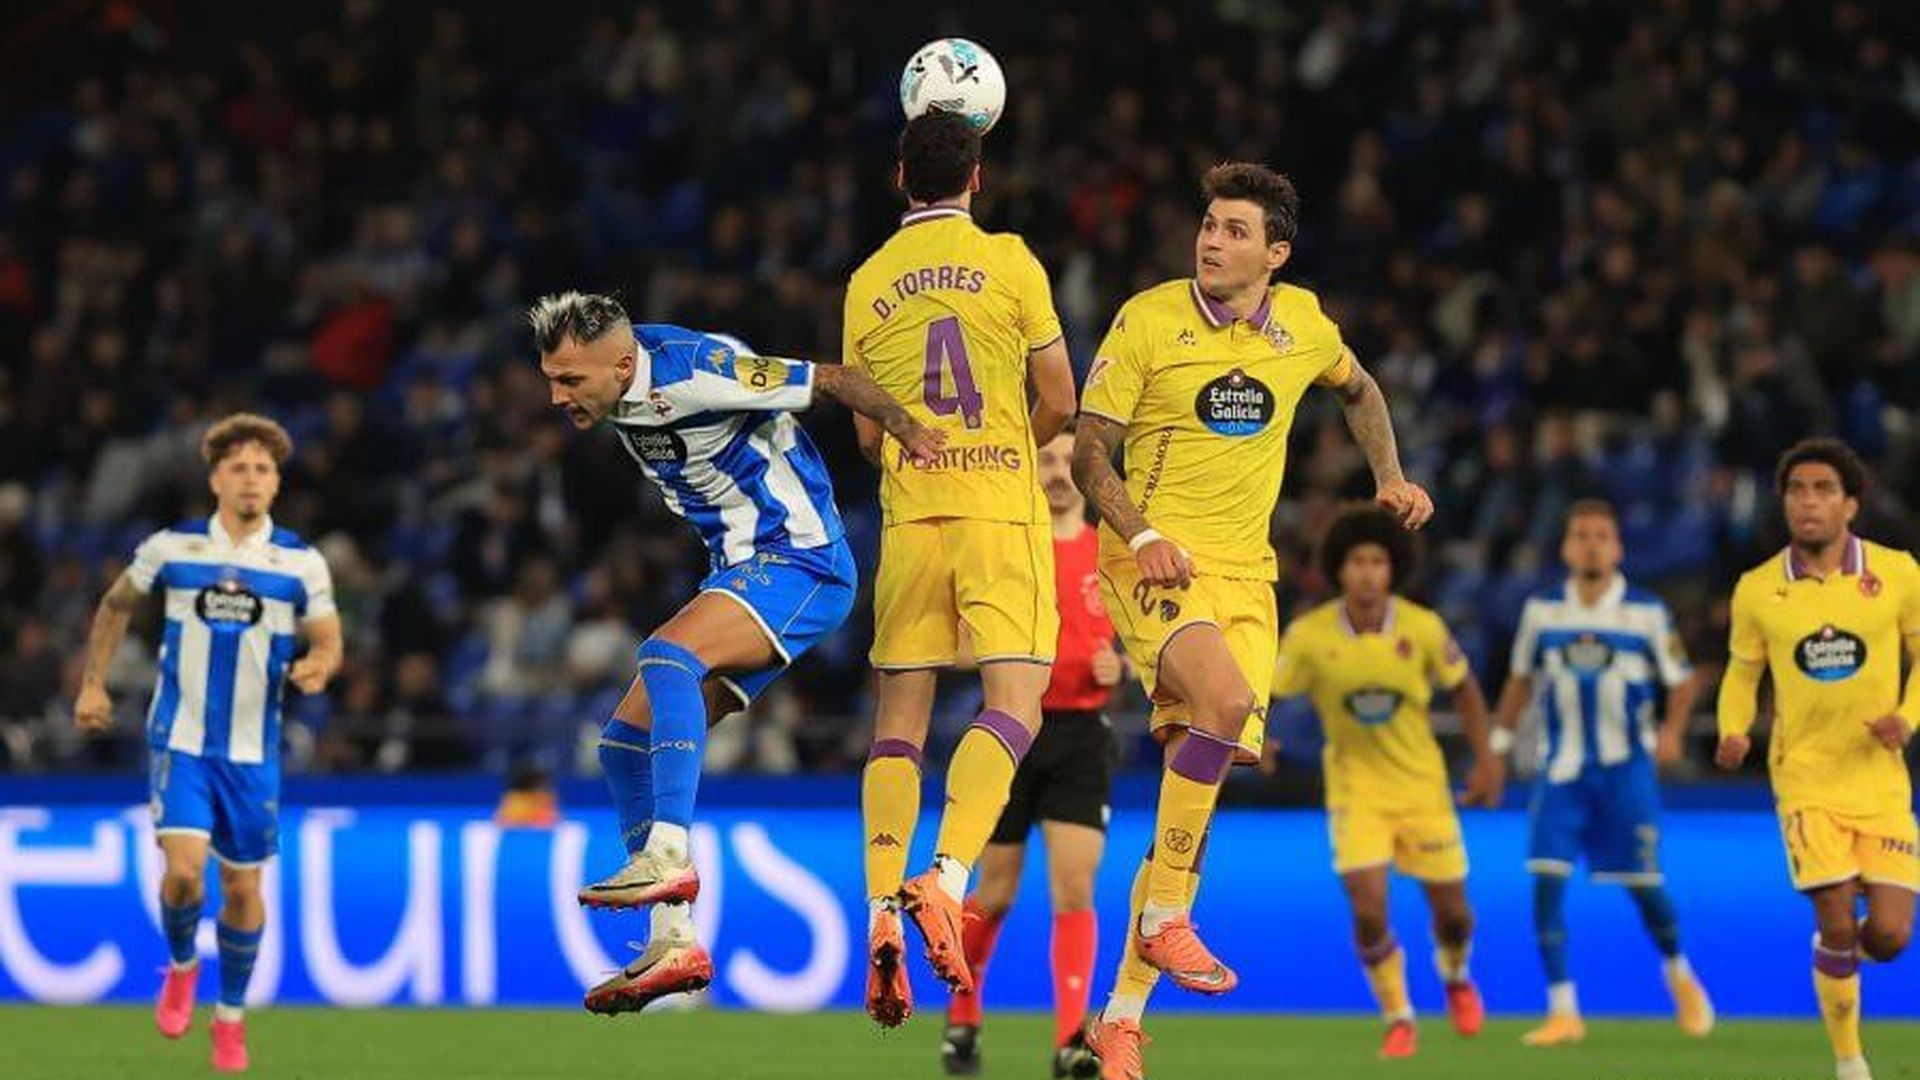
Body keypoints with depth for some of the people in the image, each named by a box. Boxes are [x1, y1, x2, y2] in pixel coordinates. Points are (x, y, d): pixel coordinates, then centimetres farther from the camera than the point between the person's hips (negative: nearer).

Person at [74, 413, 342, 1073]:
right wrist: (93, 685, 10)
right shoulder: (171, 548, -2)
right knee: (184, 869, -18)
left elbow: (328, 641, 4)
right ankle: (181, 965, 13)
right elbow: (116, 606, 14)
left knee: (243, 887, 7)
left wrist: (317, 666, -20)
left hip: (253, 750, 1)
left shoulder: (302, 563, -3)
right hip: (180, 740, -1)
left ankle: (231, 1017, 27)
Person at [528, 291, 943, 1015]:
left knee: (668, 653, -33)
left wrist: (906, 430, -10)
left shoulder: (693, 374, -24)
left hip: (801, 562, -9)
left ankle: (669, 853, -39)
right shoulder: (618, 387, 1)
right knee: (627, 740, 2)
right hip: (745, 569, 9)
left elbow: (831, 380, -18)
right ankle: (675, 942, 4)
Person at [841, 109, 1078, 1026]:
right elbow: (1058, 404, 2)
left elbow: (868, 434, 13)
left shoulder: (867, 284, 8)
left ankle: (881, 913, -6)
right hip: (1001, 508, -3)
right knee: (1012, 705, -7)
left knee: (898, 721, 6)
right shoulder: (1008, 261, -1)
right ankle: (945, 878, -27)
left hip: (908, 513, 3)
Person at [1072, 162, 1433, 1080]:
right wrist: (1142, 535, -19)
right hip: (1154, 558, -4)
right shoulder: (1148, 320, -6)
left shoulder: (1302, 324, 6)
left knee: (1202, 776, -2)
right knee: (1225, 696, -33)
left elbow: (1357, 388, 29)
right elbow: (1090, 451, -4)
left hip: (1245, 572, 4)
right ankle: (1162, 920, -19)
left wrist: (1390, 478, 15)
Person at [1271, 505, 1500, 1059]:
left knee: (1452, 912, 7)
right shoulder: (1309, 635, -16)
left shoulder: (1423, 628, -15)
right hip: (1354, 785, -1)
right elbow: (1269, 694, -5)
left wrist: (1485, 761, -1)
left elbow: (1464, 687, 1)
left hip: (1422, 784, 1)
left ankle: (1455, 977, 45)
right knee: (1368, 909, -15)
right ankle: (1398, 1019, 9)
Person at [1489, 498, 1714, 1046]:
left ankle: (1679, 975, 32)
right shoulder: (1542, 609, 2)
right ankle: (1563, 1011, -6)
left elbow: (1682, 679, 3)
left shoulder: (1646, 613, -4)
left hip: (1626, 769, -1)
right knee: (1547, 880, -12)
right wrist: (1498, 743, 11)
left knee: (1643, 886, 1)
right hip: (1562, 769, 1)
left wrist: (1671, 731, -15)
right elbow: (1521, 679, 14)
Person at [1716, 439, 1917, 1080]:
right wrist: (1734, 732, -10)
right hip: (1806, 779, -1)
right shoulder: (1757, 590, -2)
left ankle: (1841, 945, 32)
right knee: (1838, 930, -11)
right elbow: (1742, 672, 10)